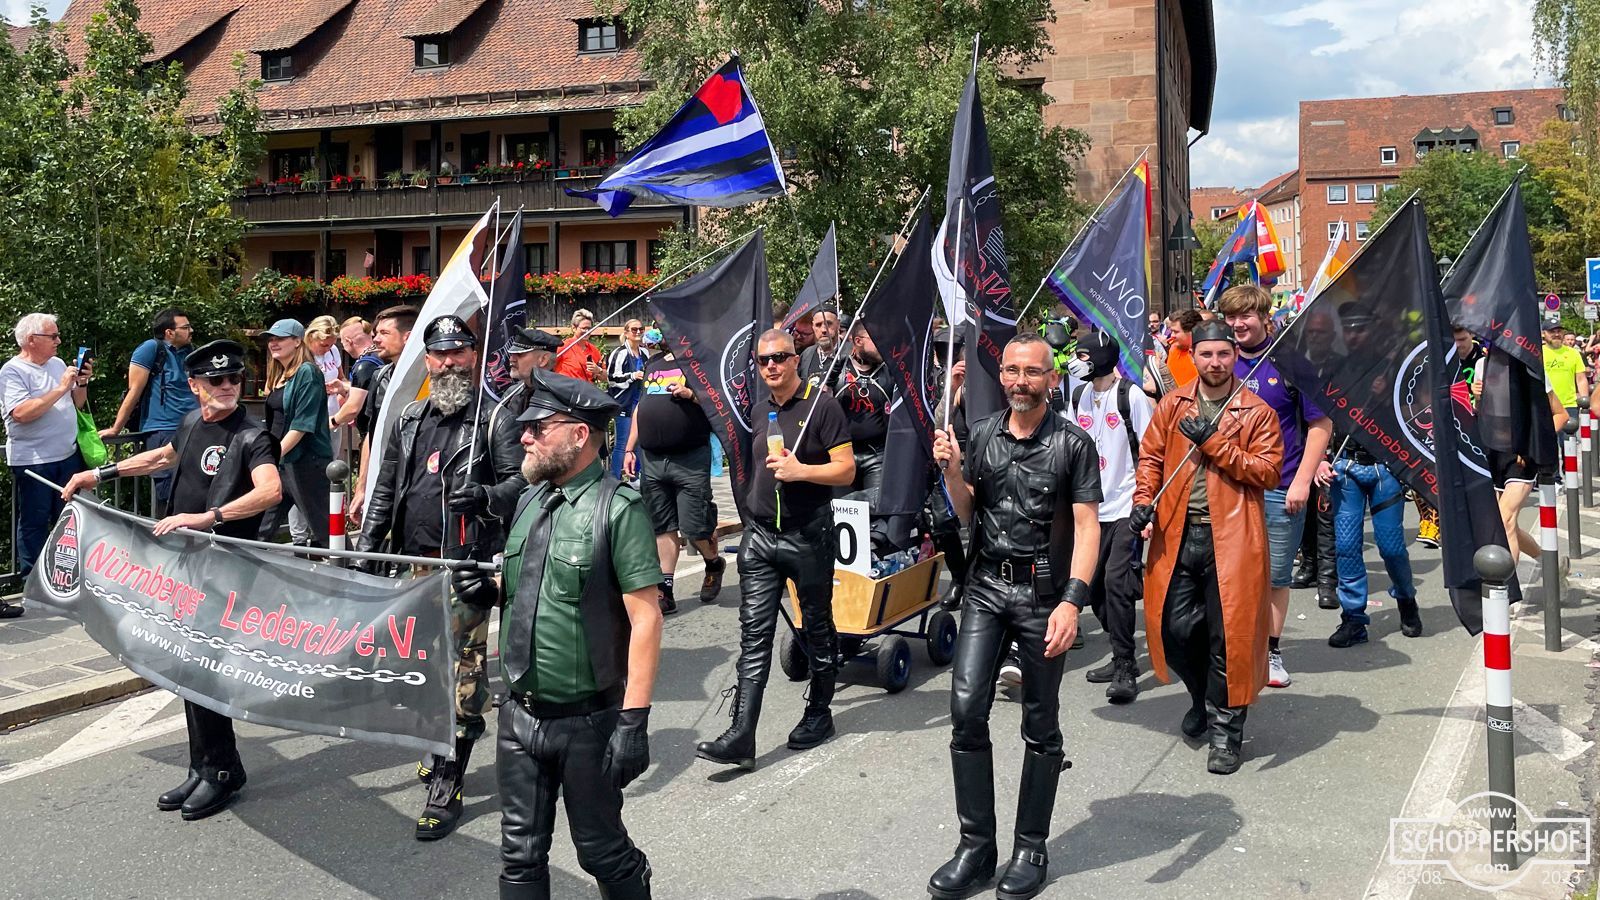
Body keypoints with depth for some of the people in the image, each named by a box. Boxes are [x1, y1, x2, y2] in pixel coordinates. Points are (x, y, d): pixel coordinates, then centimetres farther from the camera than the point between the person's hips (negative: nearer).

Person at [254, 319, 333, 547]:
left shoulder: (307, 372, -10)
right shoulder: (278, 377, 16)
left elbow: (302, 424, -17)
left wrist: (275, 454, -18)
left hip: (306, 461, -9)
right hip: (278, 461, 9)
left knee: (323, 528, -3)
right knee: (261, 529, 8)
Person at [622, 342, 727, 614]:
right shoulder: (652, 363, 20)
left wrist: (690, 393, -19)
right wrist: (630, 449, 18)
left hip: (690, 458, -6)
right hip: (652, 459, 6)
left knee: (694, 526, -5)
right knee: (662, 527, 6)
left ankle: (714, 564, 24)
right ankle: (665, 591, 9)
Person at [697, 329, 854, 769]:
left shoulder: (821, 404, -8)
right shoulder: (760, 410, 11)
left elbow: (846, 469, -11)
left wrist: (801, 470, -23)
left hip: (808, 536, -5)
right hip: (761, 535, 5)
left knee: (817, 627, 12)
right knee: (754, 633, -2)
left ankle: (819, 713, 29)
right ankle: (741, 736, -5)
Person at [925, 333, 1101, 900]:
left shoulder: (1073, 444, -5)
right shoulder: (981, 435, 6)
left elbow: (1087, 527, -9)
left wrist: (1071, 601, -20)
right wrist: (951, 471, -5)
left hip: (1044, 592, -3)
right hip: (986, 586, 3)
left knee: (1040, 725, 7)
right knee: (966, 709, -4)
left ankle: (1031, 849, 19)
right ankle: (976, 845, 9)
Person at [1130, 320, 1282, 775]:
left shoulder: (1257, 412, 2)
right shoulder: (1172, 405, 11)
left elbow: (1269, 471, -6)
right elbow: (1151, 456, 12)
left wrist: (1213, 442, -13)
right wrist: (1143, 501, -5)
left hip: (1231, 537, -3)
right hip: (1176, 535, 3)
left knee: (1228, 633, -3)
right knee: (1175, 629, 3)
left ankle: (1225, 729, 11)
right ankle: (1203, 697, 32)